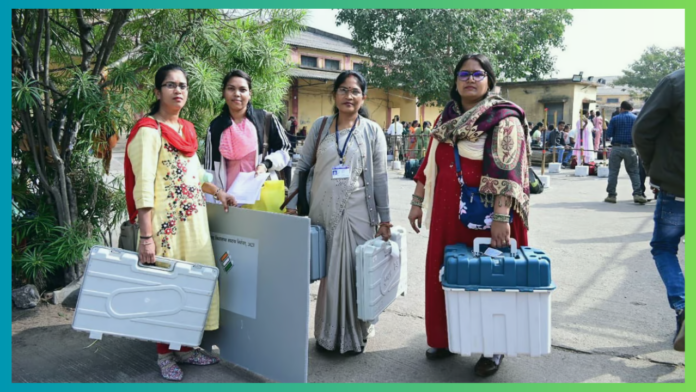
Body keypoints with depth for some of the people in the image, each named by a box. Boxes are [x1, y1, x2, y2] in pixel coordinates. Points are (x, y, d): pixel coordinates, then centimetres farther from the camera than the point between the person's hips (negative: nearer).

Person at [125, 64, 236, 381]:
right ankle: (164, 354, 18)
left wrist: (217, 191, 15)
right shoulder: (149, 130, -10)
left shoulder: (187, 128, 14)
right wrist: (146, 236, -24)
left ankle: (186, 346, 26)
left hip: (194, 219, 8)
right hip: (166, 222, -7)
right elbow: (143, 186, -18)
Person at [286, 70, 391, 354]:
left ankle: (355, 335, 20)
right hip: (322, 212, 1)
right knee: (328, 273, 8)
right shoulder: (321, 126, 6)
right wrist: (292, 205, 2)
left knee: (355, 272, 2)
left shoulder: (372, 131, 3)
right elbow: (303, 166, 8)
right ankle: (327, 334, 24)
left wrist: (384, 219, -1)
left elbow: (380, 177, 2)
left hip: (357, 213, -1)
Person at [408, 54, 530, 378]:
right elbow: (430, 165, 15)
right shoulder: (445, 119, 11)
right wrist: (418, 202, 12)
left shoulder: (504, 119, -8)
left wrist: (501, 217, -27)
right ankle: (445, 339, 28)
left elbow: (506, 171, -19)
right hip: (448, 212, 6)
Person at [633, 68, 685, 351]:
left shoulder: (676, 82, -12)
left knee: (663, 248, 14)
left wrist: (654, 168, 3)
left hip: (675, 188, -3)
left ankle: (681, 307, -7)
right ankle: (682, 310, 19)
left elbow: (642, 131, -12)